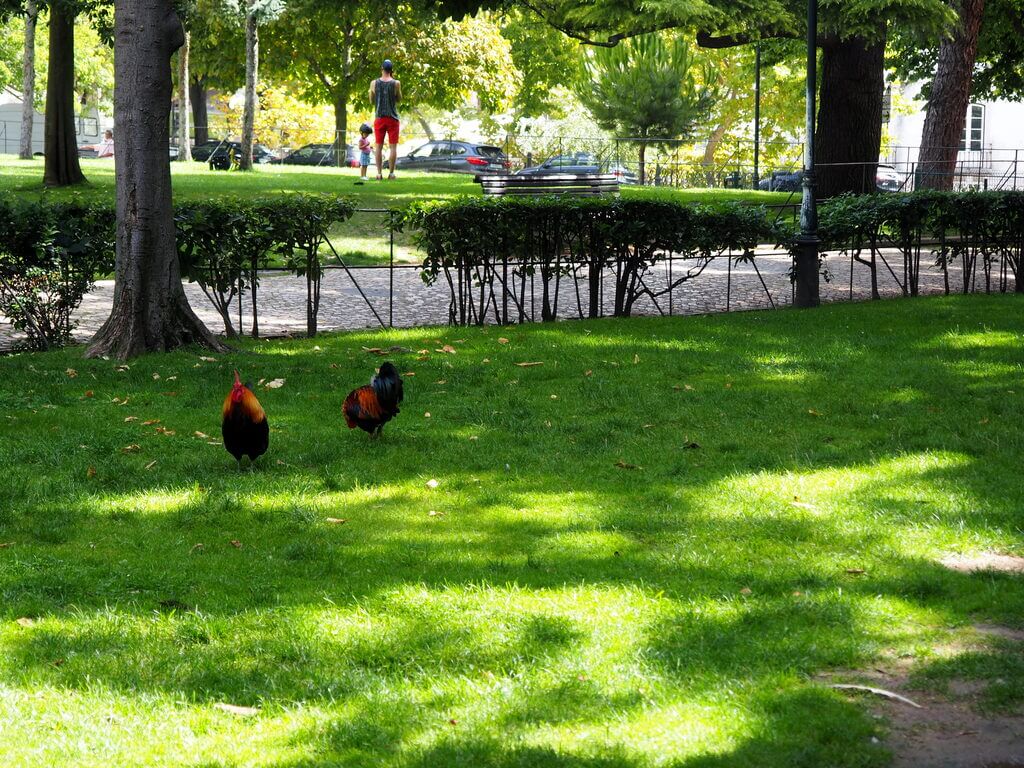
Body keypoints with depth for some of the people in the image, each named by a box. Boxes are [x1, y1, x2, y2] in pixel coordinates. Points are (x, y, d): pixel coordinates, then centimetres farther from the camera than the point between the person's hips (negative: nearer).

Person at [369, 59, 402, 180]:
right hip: (392, 118, -1)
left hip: (379, 118, 1)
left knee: (379, 146, 6)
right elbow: (399, 99, 7)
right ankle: (391, 172, -1)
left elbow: (371, 100, 8)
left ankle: (379, 173, 1)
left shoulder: (374, 83, -2)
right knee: (393, 146, 2)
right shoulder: (396, 83, -7)